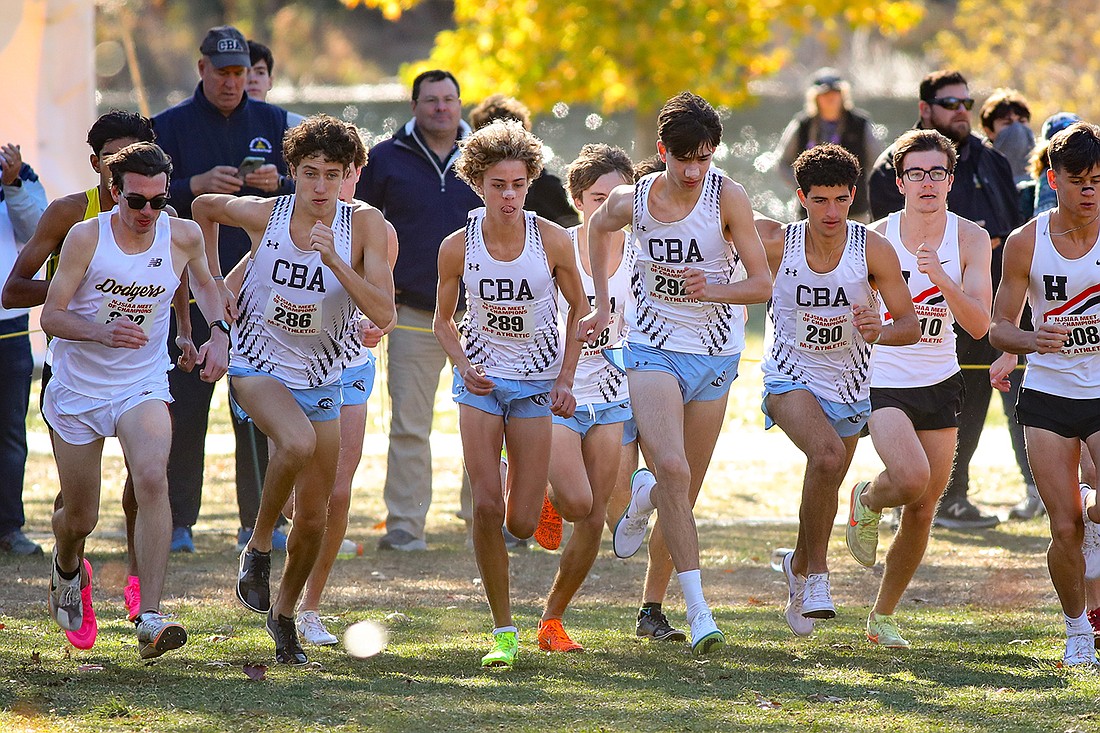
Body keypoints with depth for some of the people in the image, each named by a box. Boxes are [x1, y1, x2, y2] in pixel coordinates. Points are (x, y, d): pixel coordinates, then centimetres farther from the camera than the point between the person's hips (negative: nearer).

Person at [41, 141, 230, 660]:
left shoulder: (182, 236, -5)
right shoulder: (86, 237, -13)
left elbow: (204, 284, 18)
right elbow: (51, 315, -13)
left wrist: (219, 332, 1)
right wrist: (102, 332, -32)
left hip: (142, 385, 1)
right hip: (77, 387, -1)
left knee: (152, 480, -28)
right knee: (80, 517, 9)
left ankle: (149, 620, -32)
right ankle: (66, 569, 49)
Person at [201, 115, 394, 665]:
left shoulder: (365, 226, -13)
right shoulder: (262, 215, -12)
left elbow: (383, 314, -22)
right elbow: (203, 207, 10)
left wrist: (334, 260, -32)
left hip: (321, 380, 3)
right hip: (259, 366, -3)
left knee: (314, 515, 7)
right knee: (298, 443, -35)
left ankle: (284, 612, 31)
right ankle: (258, 548, -13)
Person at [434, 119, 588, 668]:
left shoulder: (552, 241, -13)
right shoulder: (458, 246, -10)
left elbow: (579, 307, 2)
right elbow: (443, 319, 5)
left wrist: (565, 381, -4)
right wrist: (463, 366, -13)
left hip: (538, 381, -1)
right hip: (481, 380, 1)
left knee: (522, 524, -5)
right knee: (486, 507, -13)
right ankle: (503, 631, -2)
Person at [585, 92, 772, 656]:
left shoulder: (727, 197, -13)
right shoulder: (632, 201, -7)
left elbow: (762, 284, -12)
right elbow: (598, 226, 19)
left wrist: (713, 289, -30)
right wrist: (601, 303, 16)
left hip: (714, 355, 1)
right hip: (654, 349, -1)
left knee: (685, 490, 9)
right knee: (673, 471, -22)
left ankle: (643, 497, 47)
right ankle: (697, 608, -23)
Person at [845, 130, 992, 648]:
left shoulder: (970, 239, -5)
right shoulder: (876, 239, -8)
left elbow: (978, 325, -14)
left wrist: (941, 277, -27)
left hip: (940, 383, 3)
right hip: (883, 382, -3)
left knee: (922, 510, 6)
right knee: (912, 478, -27)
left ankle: (883, 616, 23)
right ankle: (867, 501, 9)